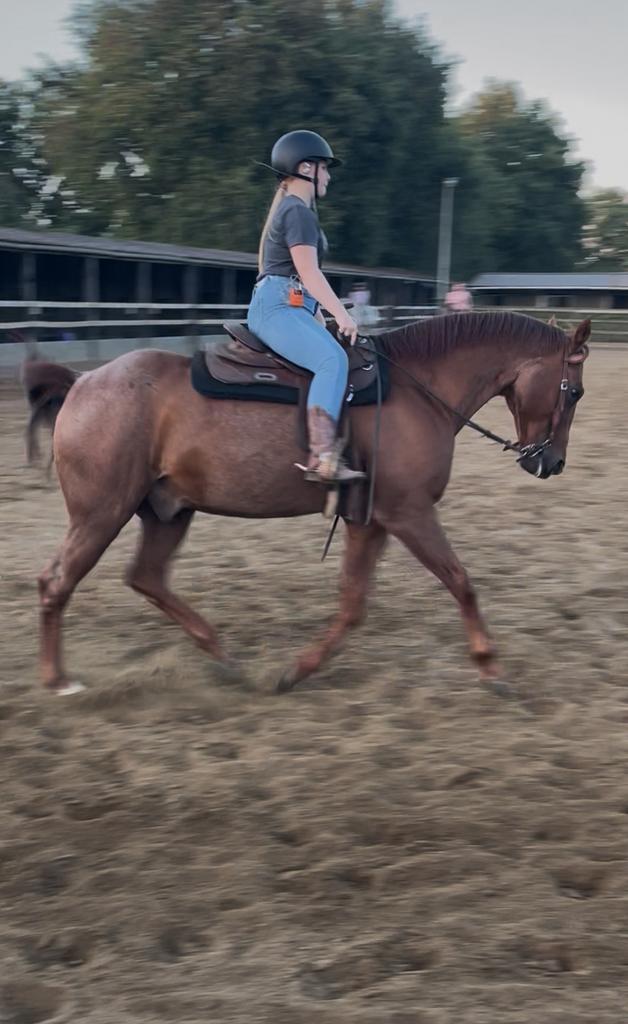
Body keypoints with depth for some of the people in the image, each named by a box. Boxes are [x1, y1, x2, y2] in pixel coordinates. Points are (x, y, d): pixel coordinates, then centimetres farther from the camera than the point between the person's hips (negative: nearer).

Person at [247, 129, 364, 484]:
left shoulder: (294, 210, 26)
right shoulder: (298, 212, -6)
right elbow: (309, 272, -16)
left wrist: (322, 323, 27)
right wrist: (342, 315, -19)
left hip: (290, 307, 11)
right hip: (279, 307, -11)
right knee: (333, 359, -31)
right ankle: (323, 457, -44)